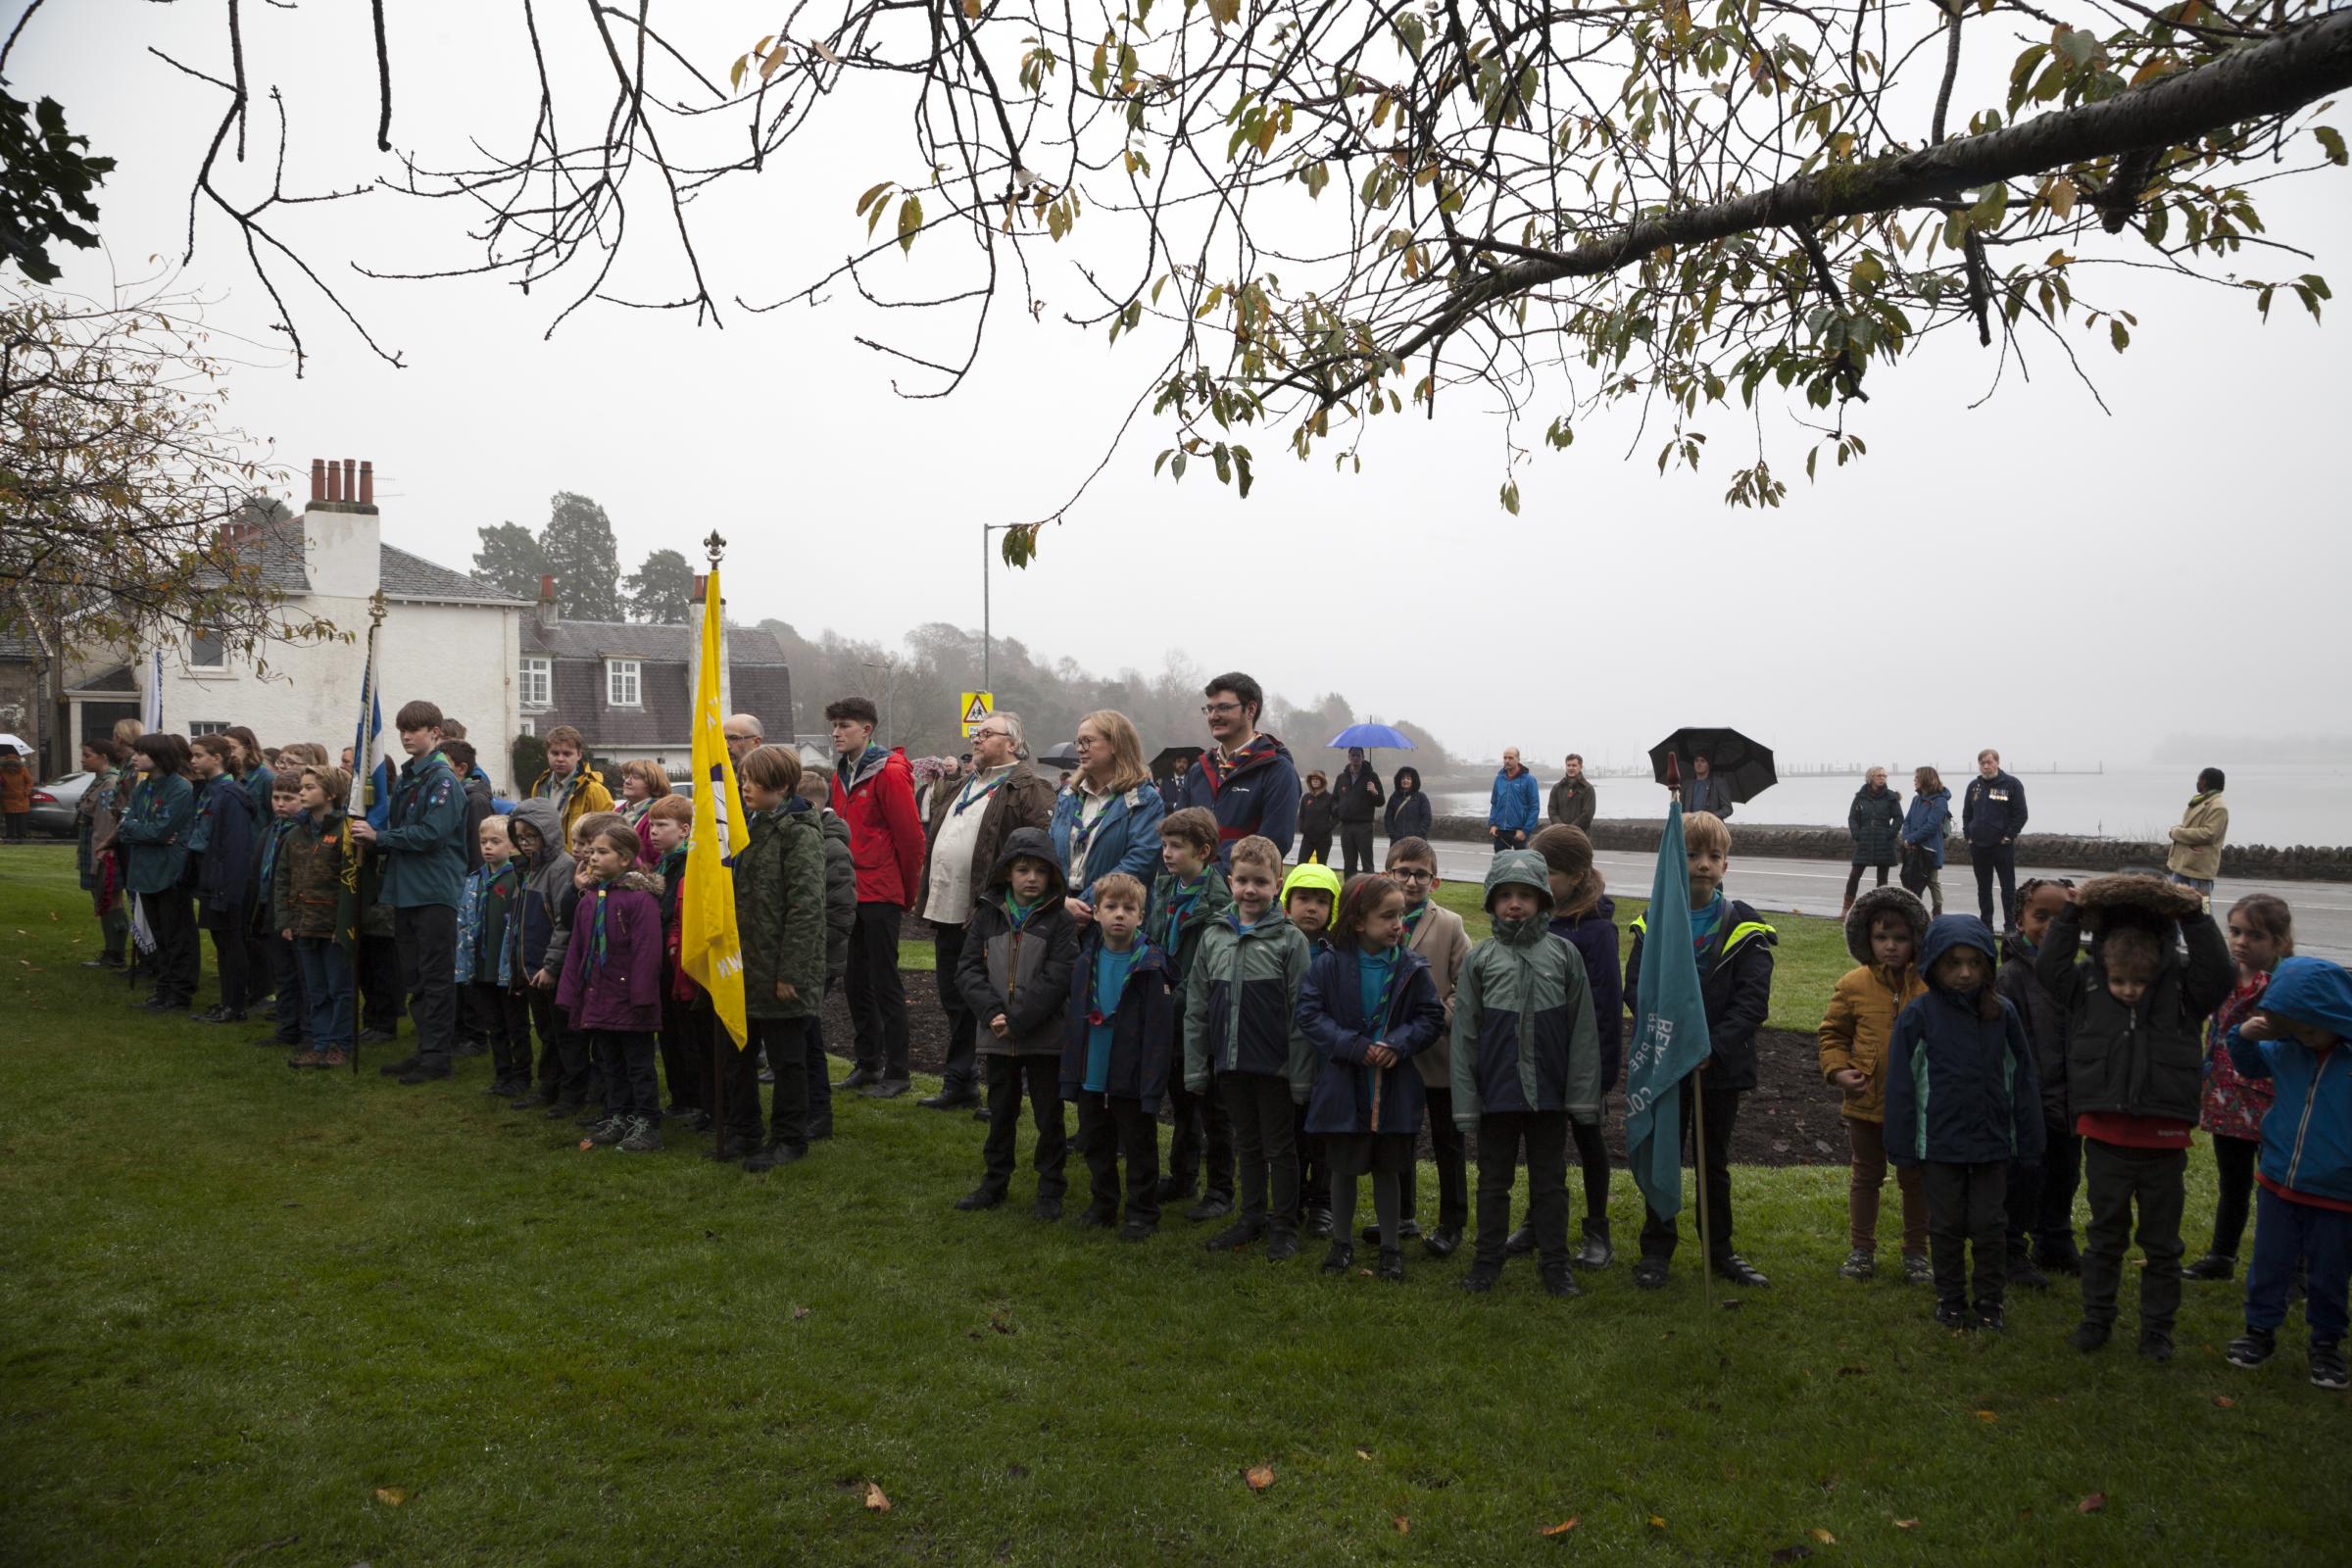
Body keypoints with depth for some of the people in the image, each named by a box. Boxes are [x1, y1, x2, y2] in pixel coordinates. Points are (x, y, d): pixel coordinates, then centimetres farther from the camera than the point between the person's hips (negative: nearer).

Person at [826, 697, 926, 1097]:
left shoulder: (889, 773, -12)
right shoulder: (841, 776, 13)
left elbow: (911, 835, -12)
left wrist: (908, 894, -6)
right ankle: (868, 1063, 24)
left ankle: (896, 1071, 5)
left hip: (881, 897, -8)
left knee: (885, 985, -3)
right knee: (857, 983, 13)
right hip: (852, 895, 8)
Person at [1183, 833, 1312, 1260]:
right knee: (1246, 1144, 17)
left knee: (1279, 1147, 7)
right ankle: (1253, 1219, 30)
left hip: (1274, 1065, -4)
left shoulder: (1290, 939, -8)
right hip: (1230, 1063, 4)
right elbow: (1196, 1007, 8)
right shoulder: (1213, 936, 4)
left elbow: (1300, 1013, -8)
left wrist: (1301, 1074, -10)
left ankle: (1283, 1226, 20)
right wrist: (1196, 1067, 5)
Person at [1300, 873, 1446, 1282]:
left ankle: (1391, 1246, 25)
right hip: (1344, 1083, -1)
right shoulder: (1329, 964, -10)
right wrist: (1355, 1047, -19)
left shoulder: (1410, 967, -4)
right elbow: (1309, 1015, -12)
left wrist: (1399, 1043, -17)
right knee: (1344, 1167, 12)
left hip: (1394, 1086, 1)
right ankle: (1342, 1243, 28)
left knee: (1387, 1168, 13)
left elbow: (1432, 1017, 0)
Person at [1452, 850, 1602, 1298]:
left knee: (1550, 1179, 10)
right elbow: (1464, 1034, 0)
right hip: (1497, 1092, 0)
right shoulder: (1480, 959, 0)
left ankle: (1556, 1262, 20)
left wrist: (1583, 1095, -3)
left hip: (1549, 1092, 0)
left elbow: (1582, 1031, 1)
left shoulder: (1563, 955, 1)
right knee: (1494, 1178, 11)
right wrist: (1466, 1101, -3)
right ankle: (1487, 1259, 22)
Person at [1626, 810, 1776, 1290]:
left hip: (1721, 1066, 0)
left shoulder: (1745, 928, -4)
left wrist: (1712, 1046, -23)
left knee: (1716, 1161, 14)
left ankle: (1720, 1250, 27)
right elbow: (1636, 989, -7)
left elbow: (1753, 999, -11)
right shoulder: (1652, 924, -1)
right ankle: (1656, 1250, 22)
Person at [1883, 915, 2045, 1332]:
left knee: (1989, 1226, 7)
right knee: (1947, 1225, 9)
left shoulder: (2002, 1013, -1)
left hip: (1991, 1142, 2)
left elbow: (2021, 1077, 6)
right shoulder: (1919, 1013, -8)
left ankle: (1989, 1303, 22)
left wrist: (2028, 1142, 6)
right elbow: (1902, 1082, -5)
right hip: (1939, 1142, -1)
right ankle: (1950, 1301, 24)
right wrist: (1902, 1145, -5)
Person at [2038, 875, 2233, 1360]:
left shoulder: (2183, 992, -5)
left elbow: (2220, 972, -18)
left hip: (2164, 1141, -1)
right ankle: (2096, 1319, 27)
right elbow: (2050, 964, -11)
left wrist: (2196, 919, -20)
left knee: (2162, 1243, 13)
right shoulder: (2087, 989, -3)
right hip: (2106, 1138, 1)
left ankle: (2157, 1329, 26)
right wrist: (2072, 914, -15)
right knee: (2104, 1236, 15)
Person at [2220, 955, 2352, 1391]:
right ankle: (2260, 1330, 30)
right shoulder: (2288, 1048, -4)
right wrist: (2244, 1037, -6)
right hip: (2280, 1186, 4)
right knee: (2269, 1264, 15)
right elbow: (2250, 1067, 14)